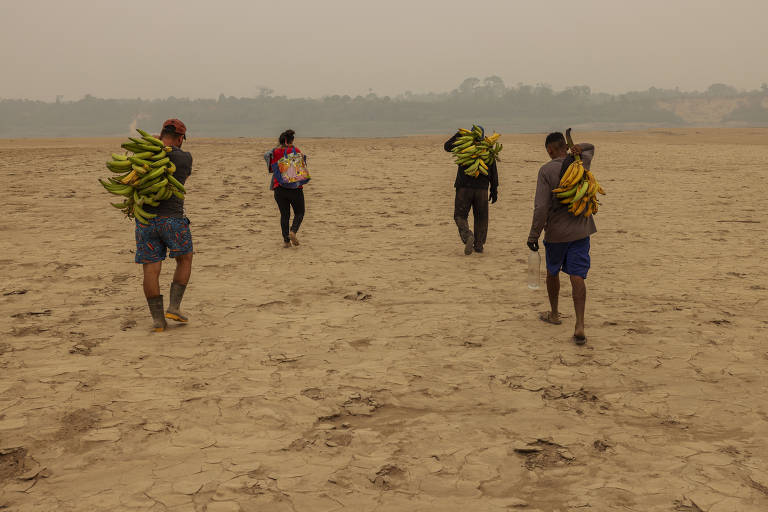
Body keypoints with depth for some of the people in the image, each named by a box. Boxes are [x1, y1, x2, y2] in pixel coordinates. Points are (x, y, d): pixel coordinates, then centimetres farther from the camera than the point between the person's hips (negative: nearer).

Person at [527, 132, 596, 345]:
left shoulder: (546, 170, -12)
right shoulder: (582, 163, 3)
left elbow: (541, 207, -18)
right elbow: (591, 148, 28)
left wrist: (533, 235, -11)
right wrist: (579, 148, 5)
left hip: (556, 232, -3)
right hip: (581, 230, 3)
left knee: (552, 272, 19)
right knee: (577, 276, -2)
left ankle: (554, 313, 37)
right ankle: (580, 326, -12)